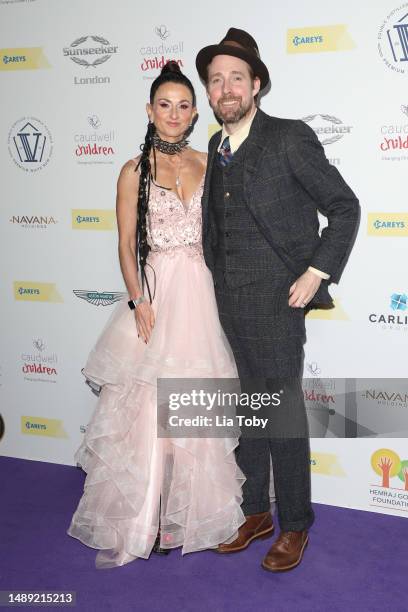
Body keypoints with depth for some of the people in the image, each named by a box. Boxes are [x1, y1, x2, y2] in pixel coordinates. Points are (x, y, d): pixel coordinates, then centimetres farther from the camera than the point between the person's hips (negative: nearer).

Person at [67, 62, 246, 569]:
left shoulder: (207, 164, 9)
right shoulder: (135, 171, 2)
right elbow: (126, 244, -1)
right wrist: (139, 301, -12)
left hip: (201, 292, 3)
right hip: (154, 291, -2)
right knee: (144, 407, -2)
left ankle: (190, 512, 24)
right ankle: (137, 520, 14)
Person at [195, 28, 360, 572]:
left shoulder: (290, 138, -8)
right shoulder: (215, 149, 12)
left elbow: (345, 207, -6)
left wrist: (316, 272, -12)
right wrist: (218, 281, 13)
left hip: (275, 302, -6)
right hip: (229, 303, 6)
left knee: (283, 411, 2)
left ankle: (295, 525, 19)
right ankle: (255, 511, 30)